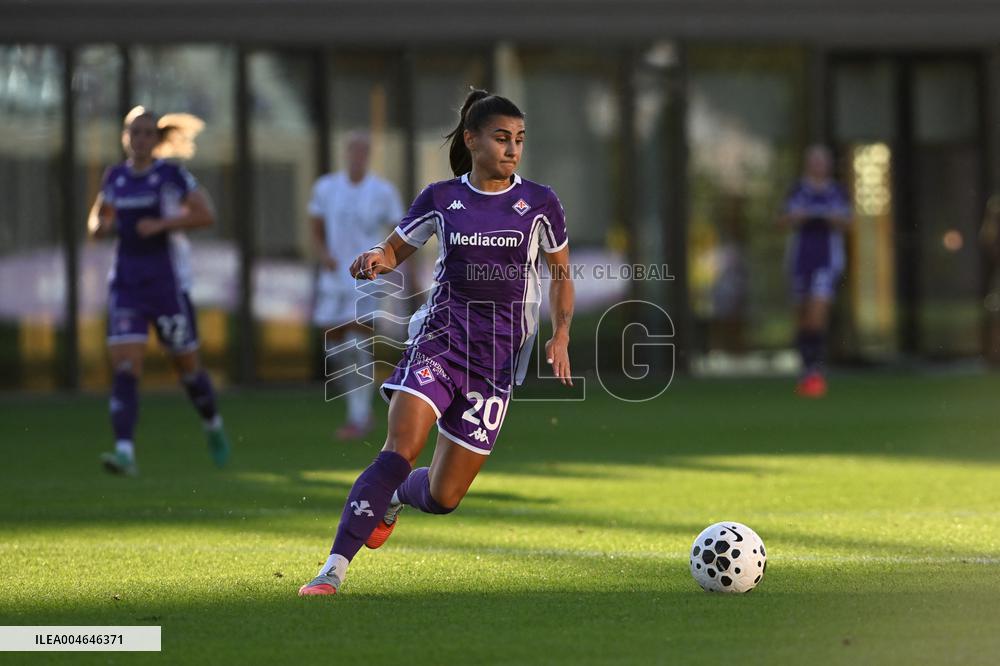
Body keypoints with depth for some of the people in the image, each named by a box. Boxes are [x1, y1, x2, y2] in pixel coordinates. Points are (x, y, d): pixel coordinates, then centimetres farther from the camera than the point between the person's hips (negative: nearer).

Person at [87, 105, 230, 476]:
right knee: (124, 369, -12)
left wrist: (162, 224, -19)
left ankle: (213, 427, 36)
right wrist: (102, 226, -3)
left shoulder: (171, 174, -5)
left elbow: (205, 215, -9)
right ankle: (125, 452, -21)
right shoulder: (115, 178, 9)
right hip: (126, 284, 3)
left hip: (168, 282, -3)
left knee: (187, 366, 9)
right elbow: (97, 222, 21)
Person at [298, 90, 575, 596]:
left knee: (443, 497, 2)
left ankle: (393, 498, 40)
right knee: (400, 450, -25)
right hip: (440, 338, -1)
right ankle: (334, 570, -25)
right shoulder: (441, 199, 3)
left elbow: (561, 275, 12)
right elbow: (395, 251, 15)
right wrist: (376, 258, -10)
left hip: (499, 355, 1)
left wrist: (560, 337, -2)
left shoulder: (539, 203, 2)